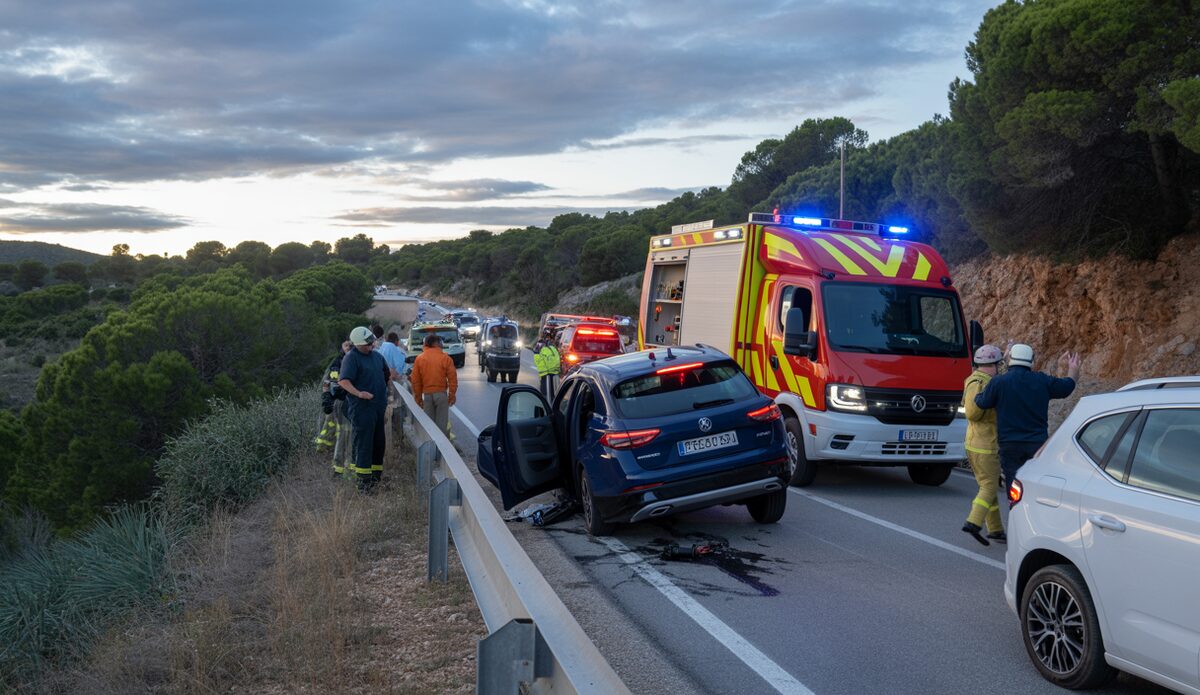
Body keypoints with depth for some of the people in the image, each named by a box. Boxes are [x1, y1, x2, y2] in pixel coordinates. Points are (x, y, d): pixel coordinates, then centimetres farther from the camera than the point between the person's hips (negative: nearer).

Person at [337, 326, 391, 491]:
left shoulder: (377, 356, 14)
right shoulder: (351, 357, -9)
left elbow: (386, 376, 29)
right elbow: (343, 381, -19)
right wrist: (358, 393, -32)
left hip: (379, 406, 8)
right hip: (362, 407, -8)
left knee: (379, 440, 13)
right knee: (363, 441, -8)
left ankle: (376, 473, 24)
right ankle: (364, 478, -6)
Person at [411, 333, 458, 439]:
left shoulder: (419, 358, 1)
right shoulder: (445, 358, -6)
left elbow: (415, 380, 3)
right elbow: (452, 379, -6)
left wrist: (418, 398, 11)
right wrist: (452, 396, 4)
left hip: (427, 394, 2)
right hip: (441, 393, -2)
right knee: (442, 422, 3)